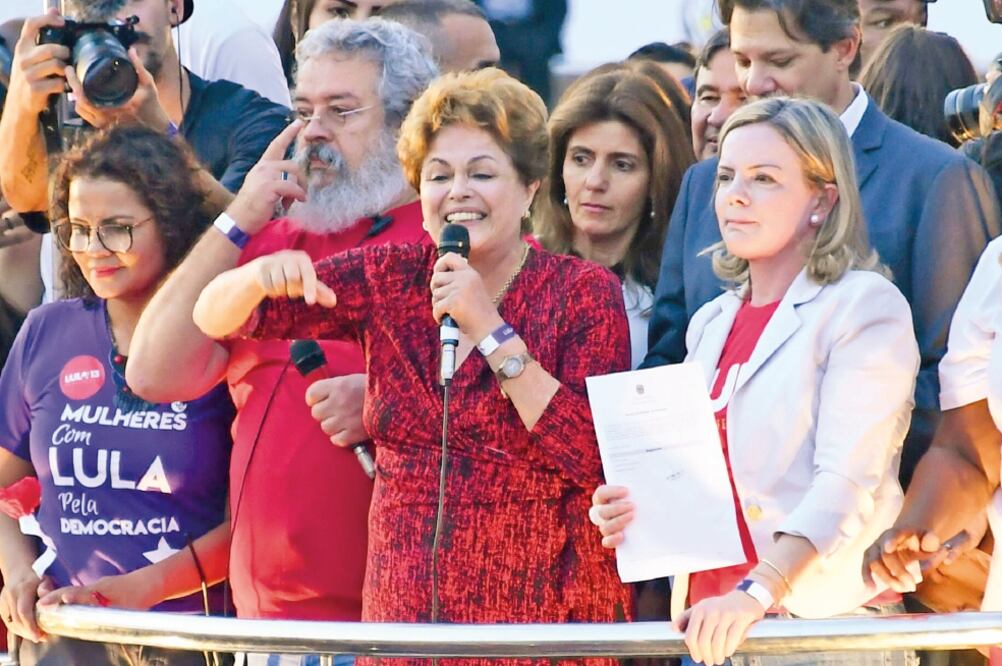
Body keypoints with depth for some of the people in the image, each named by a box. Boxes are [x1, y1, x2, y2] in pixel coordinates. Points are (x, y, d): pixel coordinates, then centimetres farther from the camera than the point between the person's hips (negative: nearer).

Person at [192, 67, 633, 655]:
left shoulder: (584, 292, -3)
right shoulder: (389, 279, 7)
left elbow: (594, 458, -16)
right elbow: (216, 317, 4)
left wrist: (491, 331, -17)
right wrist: (259, 276, -19)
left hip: (547, 617, -3)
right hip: (405, 615, 3)